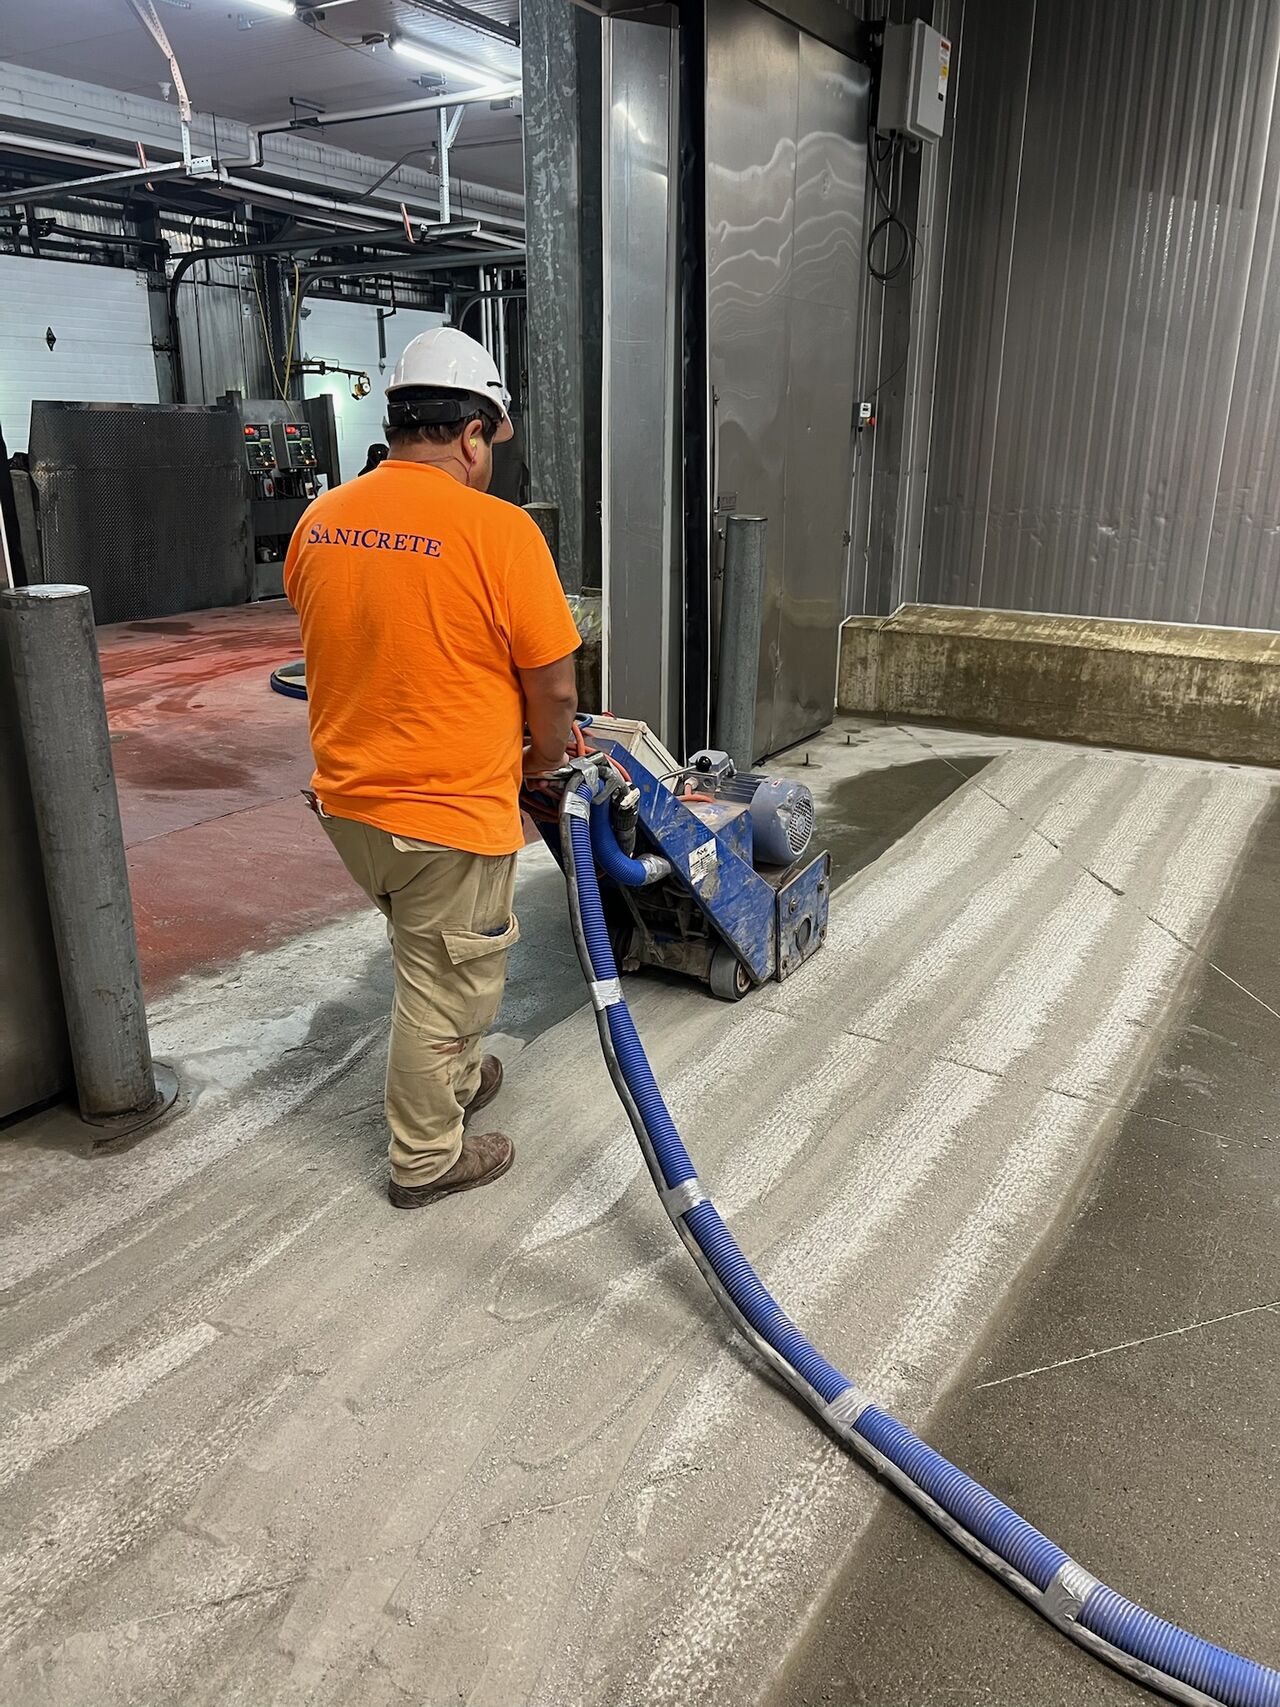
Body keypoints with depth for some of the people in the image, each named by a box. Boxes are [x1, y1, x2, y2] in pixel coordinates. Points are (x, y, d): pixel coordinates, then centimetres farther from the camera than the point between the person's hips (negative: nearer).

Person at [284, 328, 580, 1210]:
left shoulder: (321, 521, 2)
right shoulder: (496, 528, -18)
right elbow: (555, 685, -13)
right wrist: (545, 759, 6)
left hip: (348, 798, 7)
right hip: (450, 812, -7)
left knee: (436, 958, 28)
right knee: (445, 984, 11)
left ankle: (454, 1078, 46)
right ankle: (427, 1157, 28)